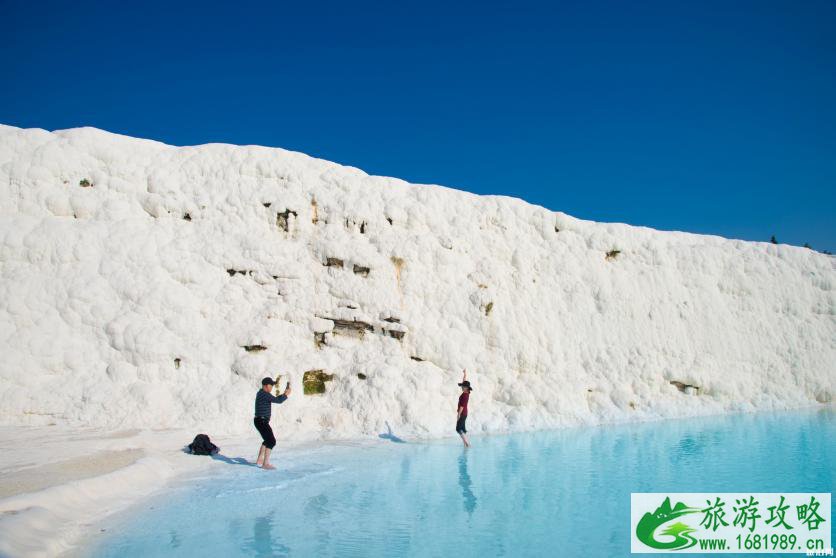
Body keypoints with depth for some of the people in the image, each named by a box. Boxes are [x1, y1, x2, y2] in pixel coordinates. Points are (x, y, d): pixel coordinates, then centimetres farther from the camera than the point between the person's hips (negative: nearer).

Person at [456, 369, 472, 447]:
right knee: (462, 428, 11)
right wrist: (464, 374, 24)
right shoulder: (466, 392, 6)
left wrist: (458, 414, -21)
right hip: (463, 413, 10)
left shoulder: (465, 395, -19)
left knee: (459, 428, -10)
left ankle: (467, 443, -15)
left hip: (462, 413, -10)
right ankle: (466, 443, 11)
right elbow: (464, 381, 18)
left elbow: (462, 405, -22)